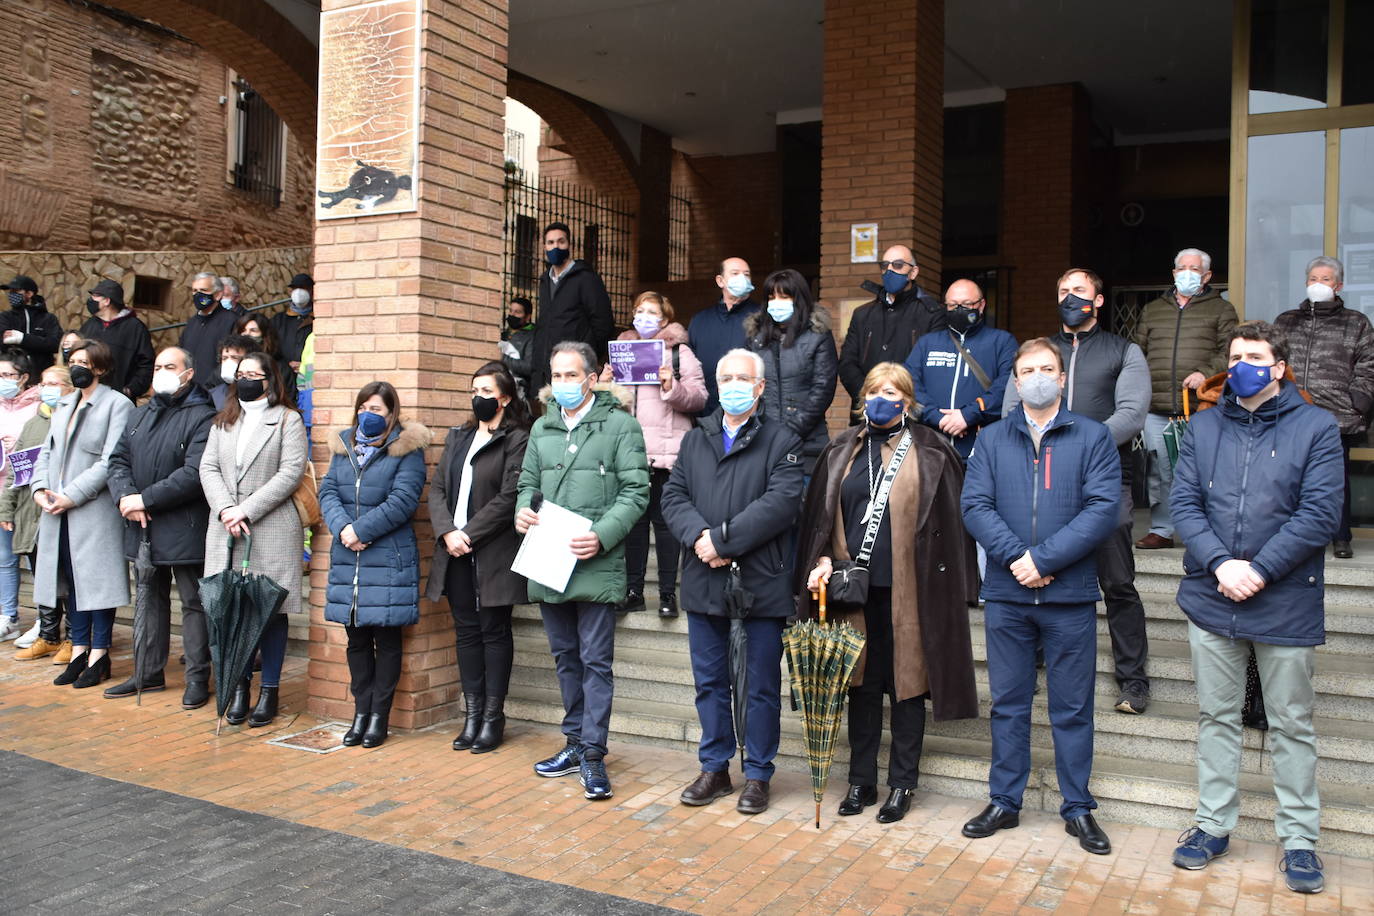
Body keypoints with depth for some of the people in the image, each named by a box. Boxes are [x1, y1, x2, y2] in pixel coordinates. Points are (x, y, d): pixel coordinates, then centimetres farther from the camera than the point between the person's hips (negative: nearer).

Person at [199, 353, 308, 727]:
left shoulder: (287, 419, 3)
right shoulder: (223, 422, 19)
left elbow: (291, 472, -8)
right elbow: (208, 468, 10)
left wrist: (246, 510, -13)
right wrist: (225, 509, -9)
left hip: (272, 530, -4)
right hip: (225, 530, 5)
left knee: (272, 610, 0)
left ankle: (269, 691, 9)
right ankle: (240, 687, 17)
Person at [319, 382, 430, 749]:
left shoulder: (406, 449, -3)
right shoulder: (344, 447, 14)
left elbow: (404, 500, -13)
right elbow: (327, 491, 6)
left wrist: (361, 530, -16)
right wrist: (342, 527, -12)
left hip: (390, 559, -5)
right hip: (346, 557, 5)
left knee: (387, 639, 3)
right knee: (356, 638, 11)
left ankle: (379, 715, 12)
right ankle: (361, 711, 21)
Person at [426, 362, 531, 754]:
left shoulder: (517, 440, -5)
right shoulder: (458, 437, 16)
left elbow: (508, 498, -13)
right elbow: (437, 489, 9)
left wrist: (469, 535, -15)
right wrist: (447, 532, -7)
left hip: (493, 553, -6)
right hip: (456, 551, 6)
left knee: (494, 631, 3)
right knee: (466, 631, 9)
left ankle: (493, 716, 11)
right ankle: (472, 714, 17)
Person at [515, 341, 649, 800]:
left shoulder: (620, 425, -3)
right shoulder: (542, 428, 15)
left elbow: (636, 490, -7)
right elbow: (528, 482, 21)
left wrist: (601, 536, -19)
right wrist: (523, 510, -2)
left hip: (597, 565, -6)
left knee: (596, 662, -2)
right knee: (565, 657, 15)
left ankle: (593, 753, 5)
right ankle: (575, 742, 27)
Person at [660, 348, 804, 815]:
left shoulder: (782, 440, -1)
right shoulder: (695, 439, 15)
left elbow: (781, 502, -15)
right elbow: (673, 495, 6)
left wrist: (722, 540, -18)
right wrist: (699, 536, -13)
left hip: (761, 582, -4)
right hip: (704, 582, 4)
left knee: (761, 686, 5)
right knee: (710, 683, 13)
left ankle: (757, 776, 19)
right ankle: (714, 769, 27)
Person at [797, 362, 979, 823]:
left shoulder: (932, 453, 1)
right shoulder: (842, 451, 11)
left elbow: (951, 521, 0)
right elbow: (820, 516, 13)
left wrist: (951, 588, -5)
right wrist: (823, 561, -2)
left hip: (908, 589, -3)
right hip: (855, 584, 3)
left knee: (906, 681, 5)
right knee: (862, 684, 10)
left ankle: (903, 784, 17)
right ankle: (861, 781, 21)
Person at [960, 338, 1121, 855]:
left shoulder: (1092, 438, 2)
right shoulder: (992, 440, 8)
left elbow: (1104, 508, -9)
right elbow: (975, 506, -2)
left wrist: (1044, 558, -17)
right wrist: (1016, 556, -16)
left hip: (1070, 596, -2)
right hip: (1006, 594, 2)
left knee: (1072, 708, 8)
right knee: (1008, 704, 11)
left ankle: (1078, 808, 22)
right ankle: (1004, 803, 23)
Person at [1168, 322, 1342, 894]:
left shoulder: (1316, 428, -1)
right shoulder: (1203, 427, 8)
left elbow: (1320, 514, -9)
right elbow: (1183, 502, 0)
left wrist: (1258, 570, -16)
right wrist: (1221, 563, -15)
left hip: (1286, 604, -2)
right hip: (1211, 599, 3)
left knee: (1291, 725, 8)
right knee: (1216, 717, 12)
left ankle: (1299, 839, 22)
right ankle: (1213, 824, 24)